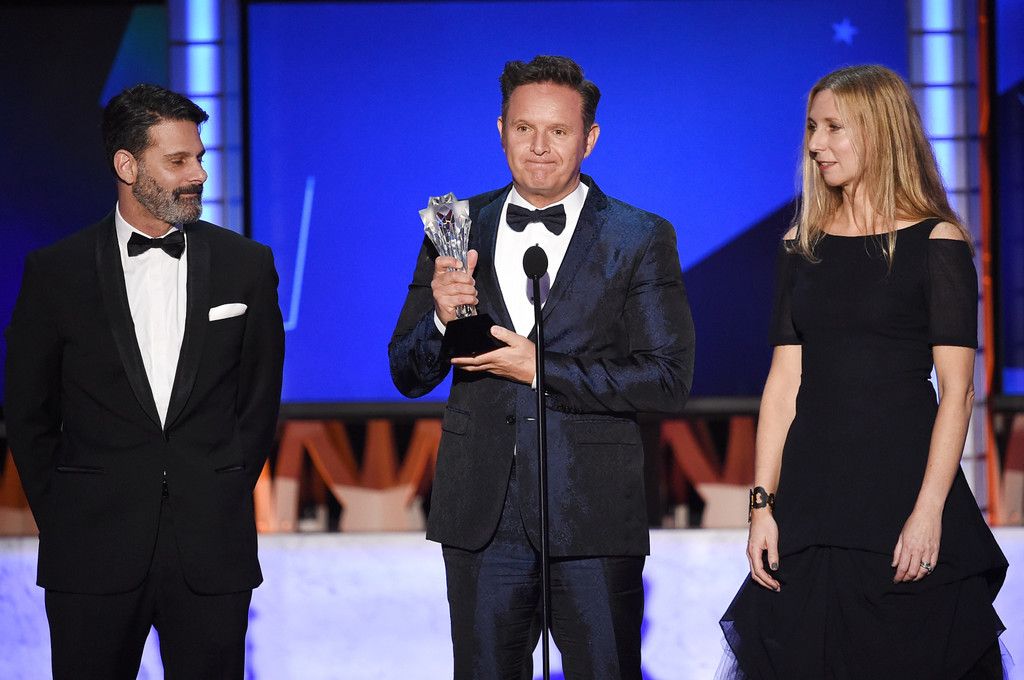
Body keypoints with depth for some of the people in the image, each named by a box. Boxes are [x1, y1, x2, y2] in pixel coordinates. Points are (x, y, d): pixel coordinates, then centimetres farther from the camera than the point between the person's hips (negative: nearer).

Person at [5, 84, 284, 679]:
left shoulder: (247, 265, 5)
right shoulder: (56, 272, 2)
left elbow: (260, 400, 11)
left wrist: (226, 500, 8)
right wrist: (60, 516, 5)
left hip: (211, 551, 1)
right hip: (93, 553, -1)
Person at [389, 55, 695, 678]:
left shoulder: (641, 239, 0)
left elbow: (669, 380, -8)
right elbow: (408, 375, 9)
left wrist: (542, 368, -15)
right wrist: (442, 318, -12)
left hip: (593, 515, -2)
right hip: (482, 515, 3)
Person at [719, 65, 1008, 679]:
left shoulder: (935, 243, -3)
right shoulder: (805, 247, 11)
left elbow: (957, 388, -8)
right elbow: (785, 380, 8)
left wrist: (929, 511, -16)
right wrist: (763, 504, 0)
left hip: (905, 483, -4)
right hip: (814, 487, 4)